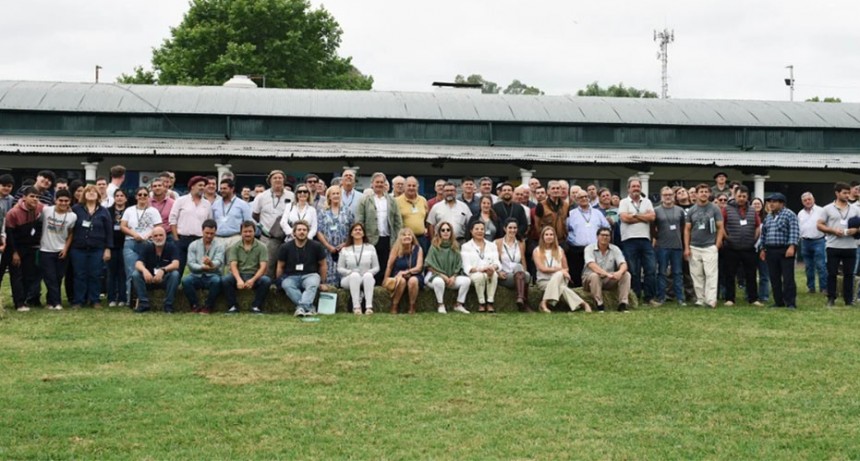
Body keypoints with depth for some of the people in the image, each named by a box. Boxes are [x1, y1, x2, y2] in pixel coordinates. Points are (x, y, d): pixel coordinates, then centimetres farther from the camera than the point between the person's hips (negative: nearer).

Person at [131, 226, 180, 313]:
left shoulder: (171, 247, -9)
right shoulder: (147, 248, -3)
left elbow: (175, 264, -24)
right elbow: (138, 264, -15)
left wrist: (163, 270, -43)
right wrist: (144, 270, -40)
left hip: (165, 280, -2)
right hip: (150, 279, 2)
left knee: (175, 274, -32)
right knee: (135, 274, -23)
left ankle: (168, 305, -23)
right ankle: (144, 303, -18)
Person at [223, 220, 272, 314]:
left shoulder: (261, 247, 2)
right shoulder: (235, 247, 4)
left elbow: (263, 267, -8)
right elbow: (233, 265, -7)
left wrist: (253, 280, -25)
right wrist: (239, 280, -28)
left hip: (255, 276, 0)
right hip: (238, 275, 0)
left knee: (266, 280, -31)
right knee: (224, 280, -29)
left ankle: (256, 306, -16)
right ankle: (233, 306, -15)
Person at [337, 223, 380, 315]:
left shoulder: (370, 248, 12)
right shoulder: (345, 250, 11)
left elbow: (376, 267, 9)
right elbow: (339, 268, 6)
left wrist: (369, 272, -13)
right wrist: (350, 272, -13)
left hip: (367, 279, 0)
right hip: (349, 279, 0)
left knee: (368, 275, -35)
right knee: (355, 275, -36)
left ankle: (369, 306, -48)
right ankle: (356, 307, -46)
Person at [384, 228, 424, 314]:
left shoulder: (418, 249, -2)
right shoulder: (396, 249, -5)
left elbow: (418, 268, -8)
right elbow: (389, 266, -2)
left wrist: (405, 272, -19)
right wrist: (386, 281, -2)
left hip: (414, 277, 0)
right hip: (398, 277, 0)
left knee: (413, 280, -34)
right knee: (402, 280, -35)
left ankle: (412, 308, -19)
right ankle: (393, 308, -23)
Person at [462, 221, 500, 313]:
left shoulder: (492, 245, 19)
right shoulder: (466, 246, 8)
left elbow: (497, 262, 6)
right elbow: (467, 267, -4)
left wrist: (493, 267, -20)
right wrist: (479, 269, -25)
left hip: (490, 274, 2)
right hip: (474, 275, -2)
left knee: (494, 274, -34)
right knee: (479, 276, -37)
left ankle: (490, 303, -32)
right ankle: (481, 303, -26)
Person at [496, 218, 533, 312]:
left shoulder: (521, 244, 17)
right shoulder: (498, 243, 7)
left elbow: (523, 262, 16)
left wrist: (523, 272, -3)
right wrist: (499, 272, -16)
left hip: (519, 275, 2)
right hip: (505, 277, -2)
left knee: (517, 266, -35)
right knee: (518, 267, -35)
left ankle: (520, 299, -51)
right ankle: (525, 304, -43)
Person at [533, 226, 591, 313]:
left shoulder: (559, 250, 11)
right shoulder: (537, 251, 3)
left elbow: (566, 269, 12)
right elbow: (542, 268, -9)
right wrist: (559, 269, -15)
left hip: (560, 279, 2)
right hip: (544, 281, -2)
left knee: (558, 275, -36)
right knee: (562, 288, -34)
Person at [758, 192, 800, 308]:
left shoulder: (789, 215, -4)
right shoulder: (768, 217, 18)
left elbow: (794, 231, -13)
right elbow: (763, 233, 22)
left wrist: (792, 246, -22)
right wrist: (763, 249, 17)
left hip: (785, 251, -7)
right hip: (771, 251, 7)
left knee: (788, 278, -7)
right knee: (774, 278, 8)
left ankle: (790, 302, -4)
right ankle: (778, 302, 15)